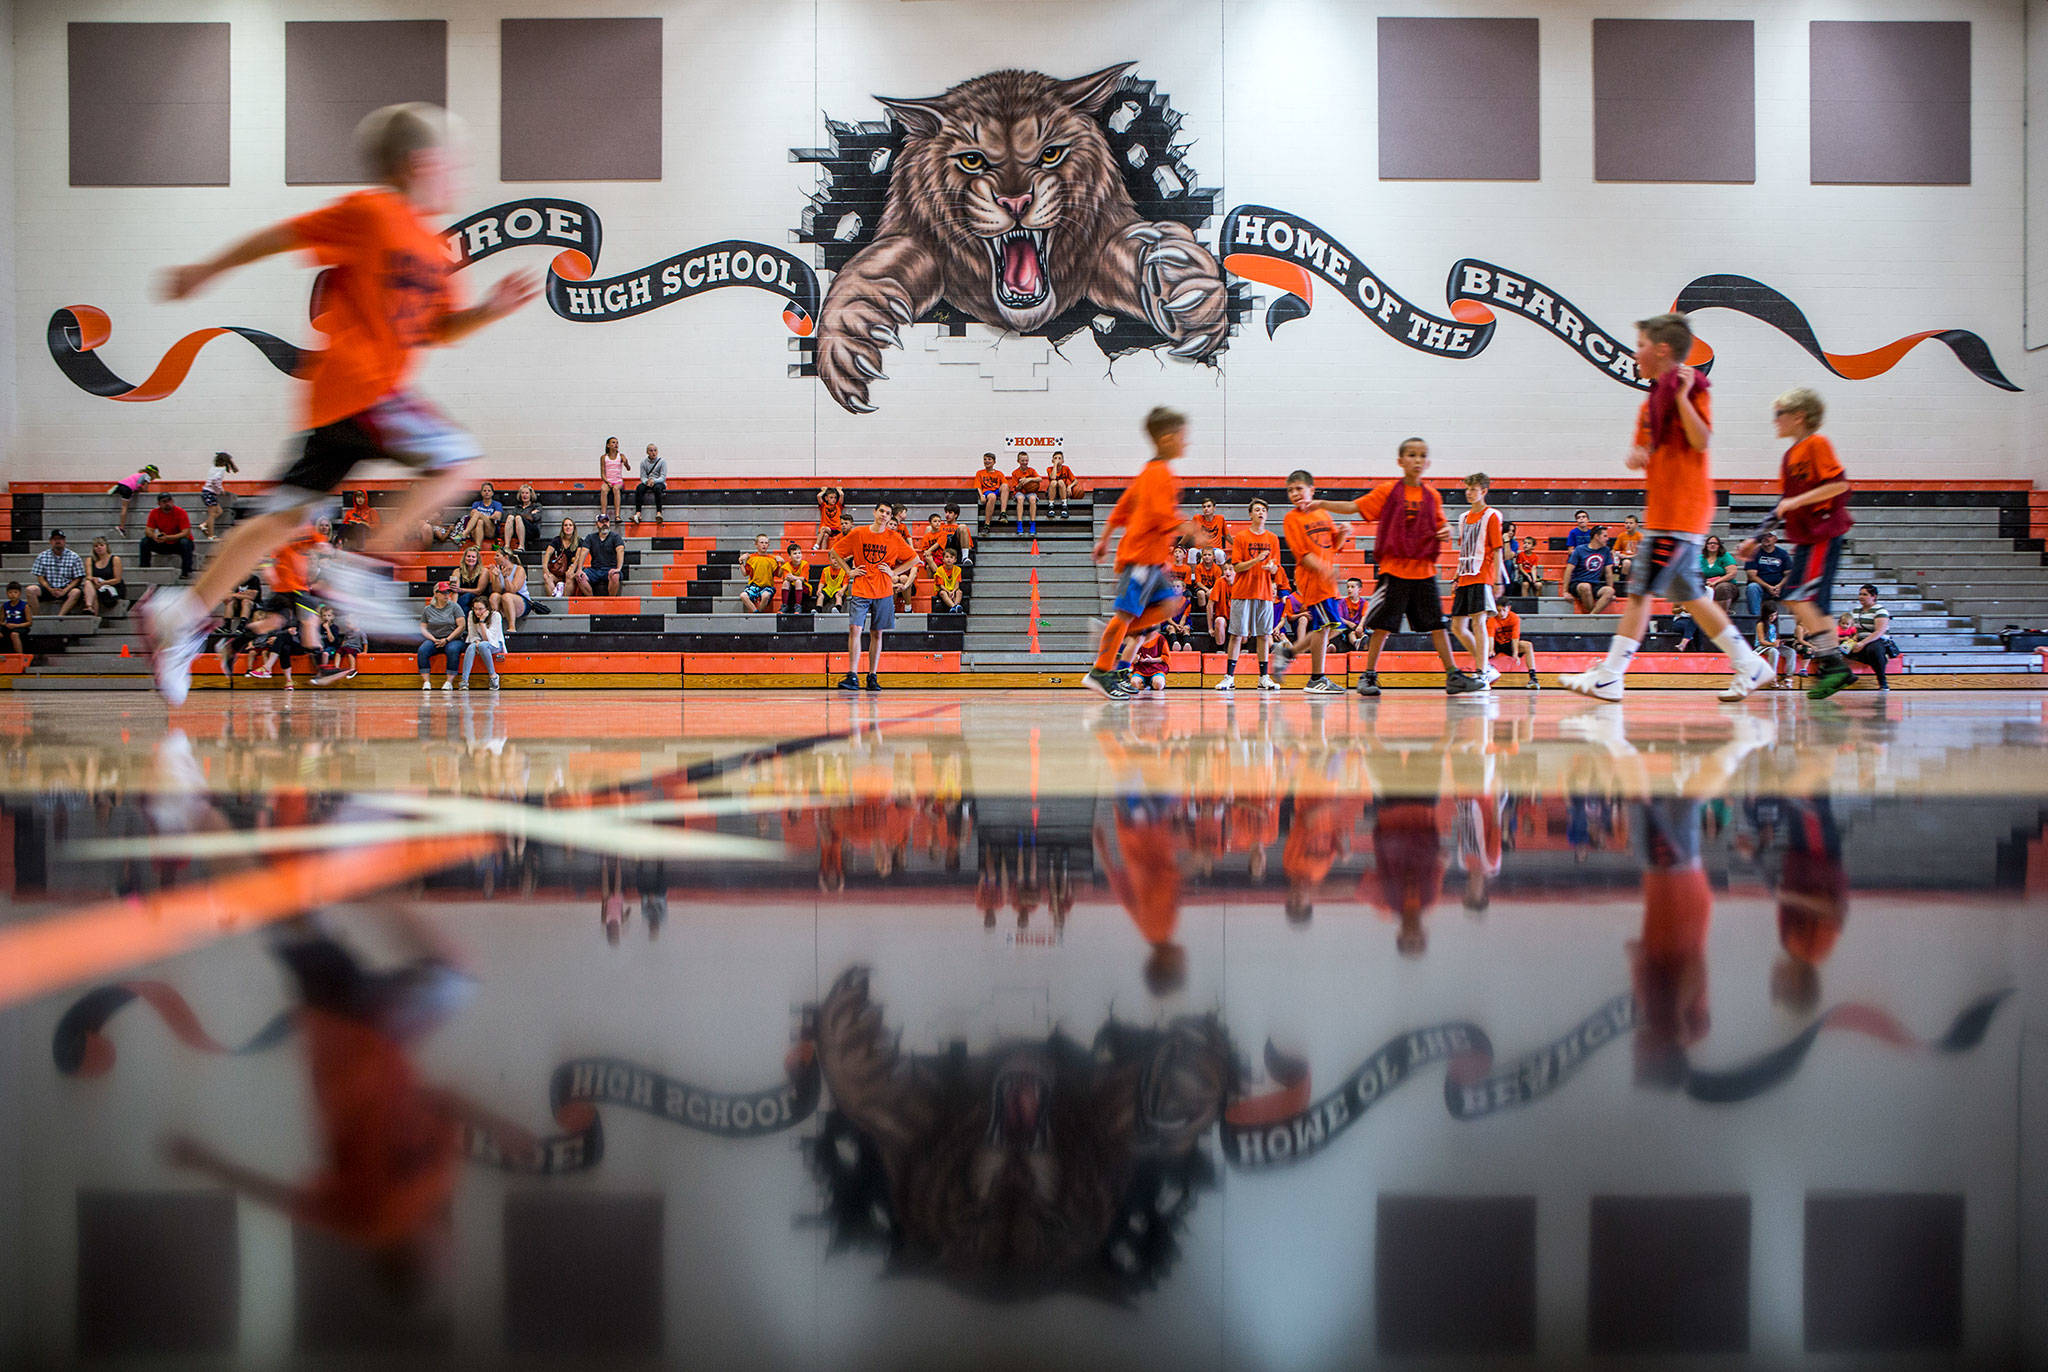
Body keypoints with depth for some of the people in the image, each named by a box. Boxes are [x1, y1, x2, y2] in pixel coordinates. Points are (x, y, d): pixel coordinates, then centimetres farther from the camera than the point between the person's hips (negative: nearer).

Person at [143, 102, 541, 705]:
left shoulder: (433, 247, 18)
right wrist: (206, 271, 3)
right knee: (454, 457, -11)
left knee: (285, 513, 8)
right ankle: (366, 570, -11)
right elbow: (284, 235, -3)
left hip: (342, 398, 9)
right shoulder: (371, 214, -8)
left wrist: (490, 309, 6)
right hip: (360, 384, -9)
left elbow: (440, 330, 23)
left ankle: (183, 615, 9)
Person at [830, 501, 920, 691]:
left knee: (877, 634, 5)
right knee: (854, 629, -13)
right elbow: (834, 551, 12)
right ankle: (852, 677, -14)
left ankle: (873, 676, 13)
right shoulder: (858, 534, 2)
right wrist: (849, 571, 3)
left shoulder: (894, 538, 2)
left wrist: (894, 573, 1)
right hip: (861, 590, -1)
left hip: (883, 592, 1)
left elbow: (914, 559, 11)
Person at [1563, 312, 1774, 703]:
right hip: (1663, 511, 10)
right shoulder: (1655, 397, 18)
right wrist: (1637, 456, -1)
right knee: (1688, 594, 11)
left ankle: (1608, 677, -9)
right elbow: (1645, 451, 22)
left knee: (1640, 590, -10)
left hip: (1680, 512, -10)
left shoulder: (1690, 389, -8)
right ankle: (1749, 665, 16)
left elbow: (1702, 441, -21)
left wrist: (1681, 395, -25)